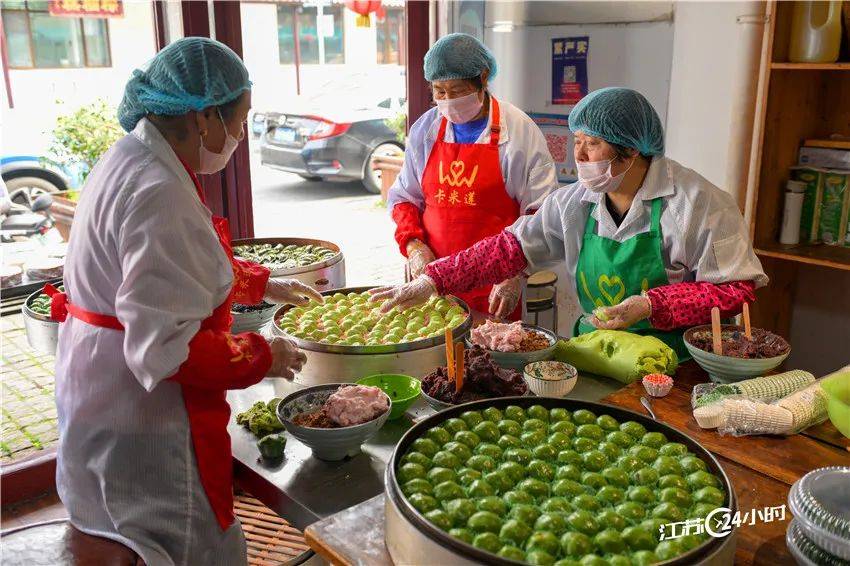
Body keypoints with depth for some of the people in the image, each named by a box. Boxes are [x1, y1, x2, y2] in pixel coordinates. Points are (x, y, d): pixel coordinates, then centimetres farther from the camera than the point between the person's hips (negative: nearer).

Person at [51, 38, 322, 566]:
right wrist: (263, 356, -16)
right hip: (139, 427, -10)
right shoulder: (159, 194, -28)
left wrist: (265, 284, 25)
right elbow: (166, 347, -30)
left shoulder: (131, 160, 6)